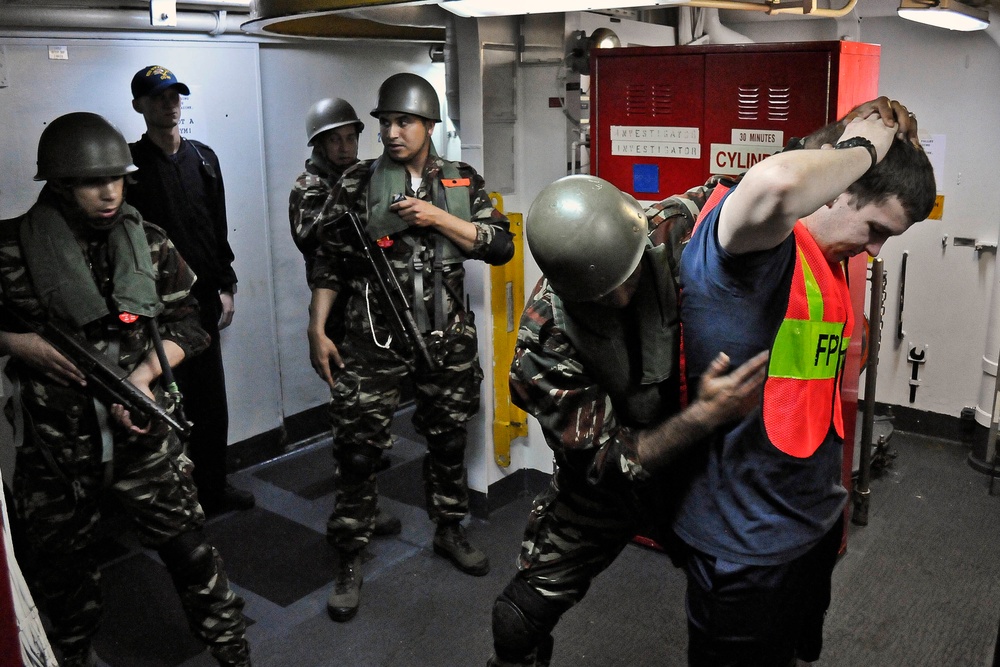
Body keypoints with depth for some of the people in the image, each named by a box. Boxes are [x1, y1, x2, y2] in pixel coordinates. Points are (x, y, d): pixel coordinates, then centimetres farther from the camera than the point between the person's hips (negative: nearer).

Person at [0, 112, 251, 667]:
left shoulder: (150, 244, -1)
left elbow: (187, 324, 1)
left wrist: (144, 373, -14)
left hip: (142, 433, 0)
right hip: (55, 448, 0)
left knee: (186, 547, 5)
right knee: (61, 564, 19)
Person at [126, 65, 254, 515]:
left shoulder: (203, 158, 13)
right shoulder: (129, 165, -4)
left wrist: (226, 287, 12)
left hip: (204, 298, 5)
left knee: (211, 398, 11)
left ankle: (213, 486, 24)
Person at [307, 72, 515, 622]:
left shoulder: (463, 183, 5)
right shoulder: (358, 183, 0)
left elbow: (502, 246, -3)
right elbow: (330, 261, 2)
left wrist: (439, 219, -13)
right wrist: (317, 331, -3)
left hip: (448, 339, 2)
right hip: (374, 341, -2)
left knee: (448, 440, 15)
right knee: (358, 449, 1)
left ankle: (449, 532, 37)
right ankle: (350, 562, 17)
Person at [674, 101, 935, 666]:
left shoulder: (831, 261, 8)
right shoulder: (760, 240, -22)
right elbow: (775, 184, -47)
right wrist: (861, 149, -27)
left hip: (817, 519, 9)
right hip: (747, 540, -9)